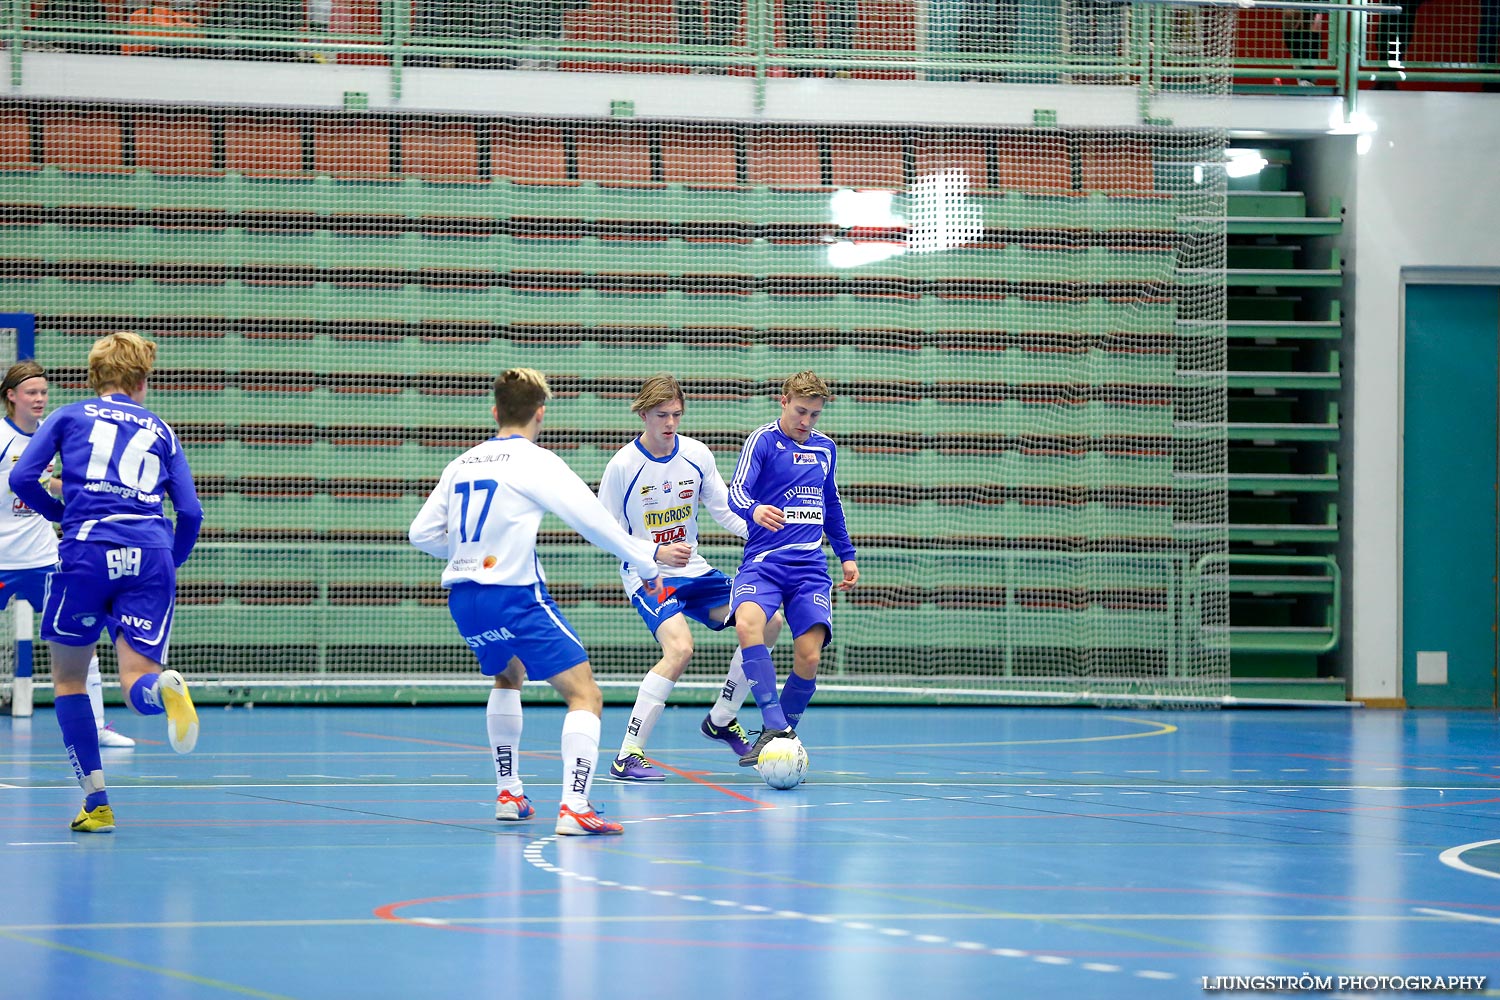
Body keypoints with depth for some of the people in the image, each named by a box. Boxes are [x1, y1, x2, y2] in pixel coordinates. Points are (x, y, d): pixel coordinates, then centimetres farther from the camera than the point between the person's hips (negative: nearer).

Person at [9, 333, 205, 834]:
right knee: (137, 682, -5)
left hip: (88, 551, -1)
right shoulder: (160, 431, 22)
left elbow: (23, 478, 5)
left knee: (68, 677, 16)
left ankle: (96, 801, 8)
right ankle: (164, 687, -43)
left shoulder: (69, 417, 17)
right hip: (151, 555, 1)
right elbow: (190, 511, 13)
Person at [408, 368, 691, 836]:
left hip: (463, 600, 7)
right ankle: (573, 808, -22)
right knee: (584, 695, -5)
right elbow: (594, 521, -13)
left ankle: (508, 794, 34)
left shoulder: (463, 464, 12)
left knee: (507, 677, 34)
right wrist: (650, 559, -3)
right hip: (514, 598, -7)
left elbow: (422, 533, 14)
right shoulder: (536, 463, -7)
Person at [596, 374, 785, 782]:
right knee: (679, 648, -30)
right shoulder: (623, 465, -14)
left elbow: (723, 510, 8)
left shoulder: (697, 455, -1)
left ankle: (721, 719, 17)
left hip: (693, 570, 6)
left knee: (768, 624, -1)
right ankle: (627, 756, -25)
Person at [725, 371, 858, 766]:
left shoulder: (824, 448, 15)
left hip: (810, 566, 4)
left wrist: (847, 555, 30)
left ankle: (785, 732, 7)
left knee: (808, 656, -12)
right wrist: (754, 510, -39)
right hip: (764, 560, -4)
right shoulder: (763, 440, -2)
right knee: (747, 623, -32)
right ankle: (775, 726, -34)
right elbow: (737, 491, -17)